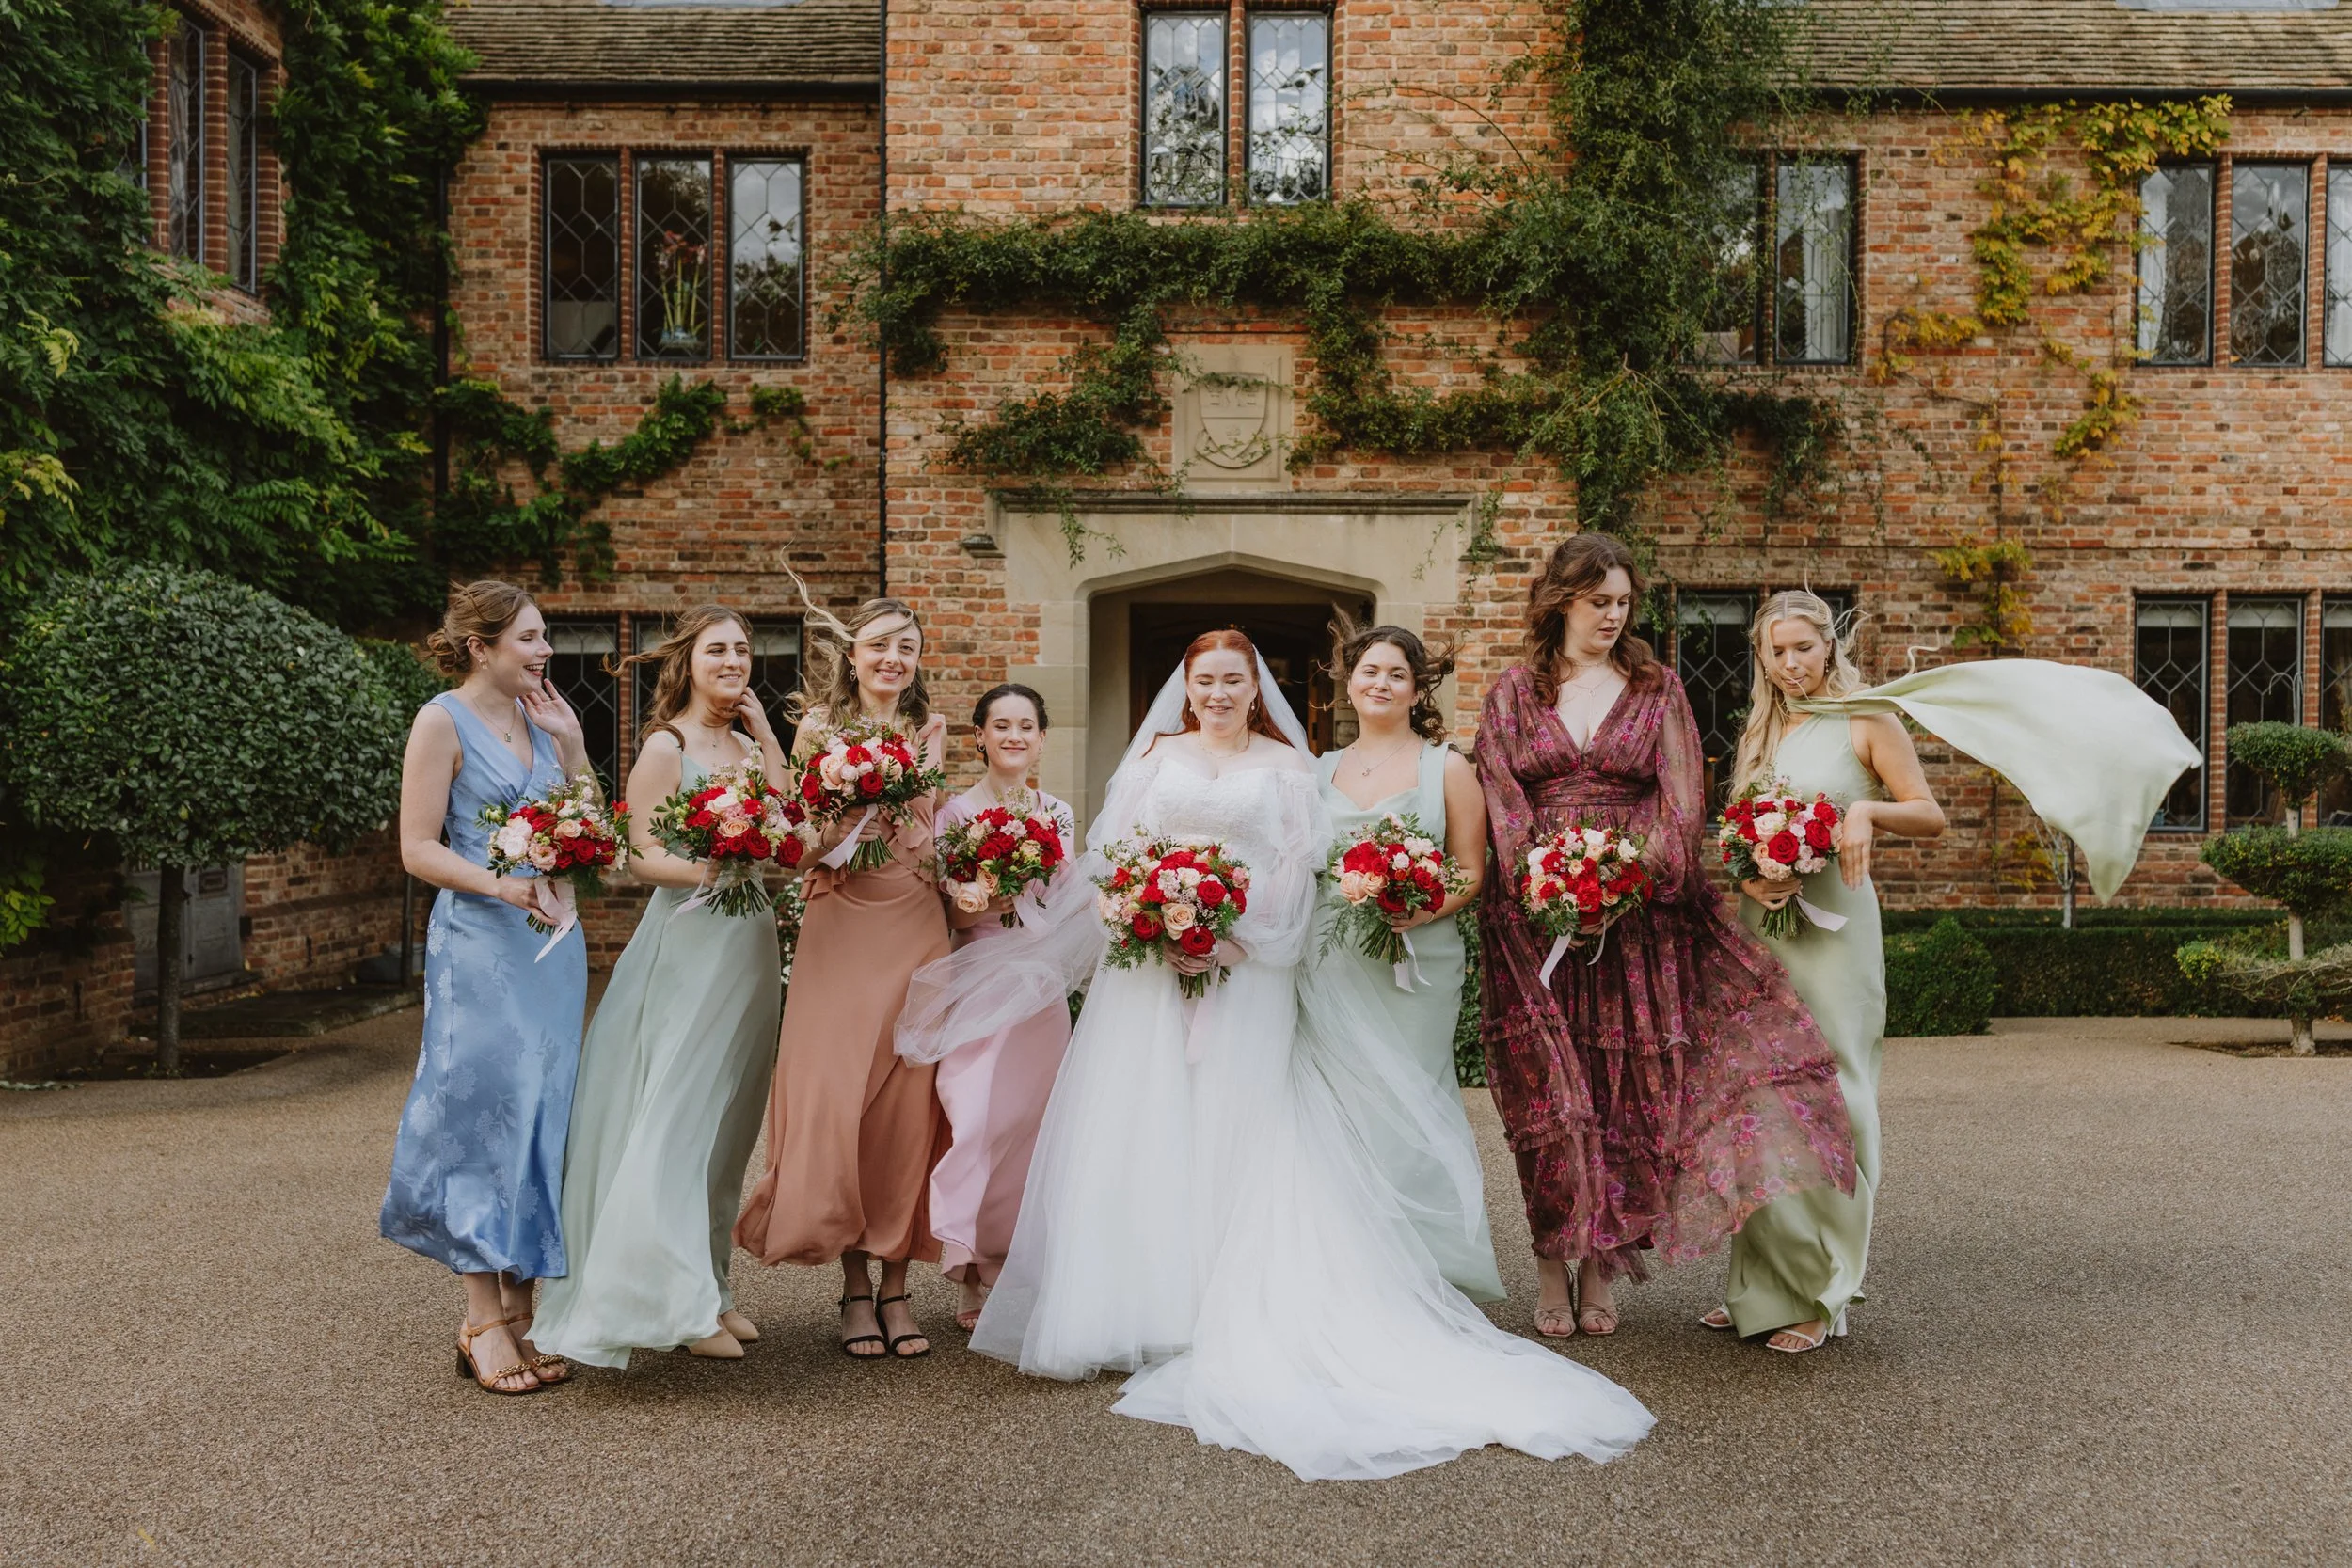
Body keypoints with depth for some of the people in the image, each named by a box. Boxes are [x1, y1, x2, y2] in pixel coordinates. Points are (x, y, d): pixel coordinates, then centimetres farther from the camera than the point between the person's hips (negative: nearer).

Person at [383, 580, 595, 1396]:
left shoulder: (539, 719, 13)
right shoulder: (444, 722, -5)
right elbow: (418, 849, -9)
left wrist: (572, 743, 5)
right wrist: (502, 885, -22)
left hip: (552, 942, 7)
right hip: (479, 942, -6)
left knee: (540, 1117, 7)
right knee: (484, 1112, -4)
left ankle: (521, 1313, 15)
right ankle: (483, 1320, 5)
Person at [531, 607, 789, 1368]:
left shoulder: (745, 744, 13)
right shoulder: (666, 746, -6)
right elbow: (640, 855, -11)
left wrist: (767, 739, 3)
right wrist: (708, 872, -28)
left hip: (750, 946, 7)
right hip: (690, 943, -7)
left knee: (728, 1119, 12)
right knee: (678, 1115, -4)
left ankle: (710, 1284, 23)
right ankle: (680, 1300, 5)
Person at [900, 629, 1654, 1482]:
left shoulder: (1285, 766, 10)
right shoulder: (1155, 757, 15)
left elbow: (1296, 872, 0)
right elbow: (1112, 856, 8)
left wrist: (1230, 930, -13)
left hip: (1246, 970, -2)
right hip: (1148, 961, 2)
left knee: (1233, 1135, -6)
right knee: (1143, 1133, -3)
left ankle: (1233, 1318, 0)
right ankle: (1138, 1309, 4)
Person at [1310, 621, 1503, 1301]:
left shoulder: (1447, 769, 6)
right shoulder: (1320, 771, 15)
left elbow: (1471, 873, 1)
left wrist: (1417, 911, -16)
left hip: (1415, 964, -3)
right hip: (1330, 959, 3)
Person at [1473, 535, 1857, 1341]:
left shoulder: (1655, 688, 11)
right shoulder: (1513, 693, 11)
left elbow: (1681, 797, 2)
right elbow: (1501, 803, 2)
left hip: (1638, 917, 0)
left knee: (1622, 1092, -1)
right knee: (1550, 1094, 0)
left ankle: (1599, 1271, 9)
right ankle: (1553, 1272, 9)